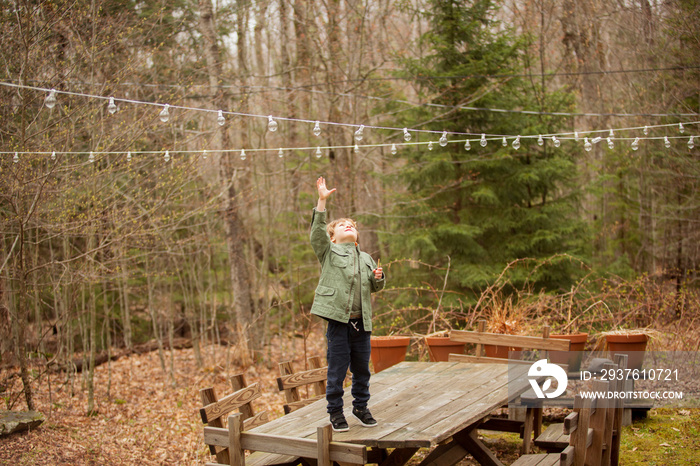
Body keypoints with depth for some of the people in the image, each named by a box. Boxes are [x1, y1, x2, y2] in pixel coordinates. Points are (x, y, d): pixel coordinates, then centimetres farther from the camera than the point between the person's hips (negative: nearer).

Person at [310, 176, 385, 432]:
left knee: (362, 370, 13)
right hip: (338, 321, -4)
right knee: (337, 370, 1)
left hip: (361, 322, 5)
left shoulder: (366, 258, 18)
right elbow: (317, 232, -12)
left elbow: (374, 287, 24)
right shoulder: (329, 252, 4)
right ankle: (335, 412, 14)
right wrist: (322, 201, -20)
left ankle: (361, 407, 29)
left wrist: (378, 278, 0)